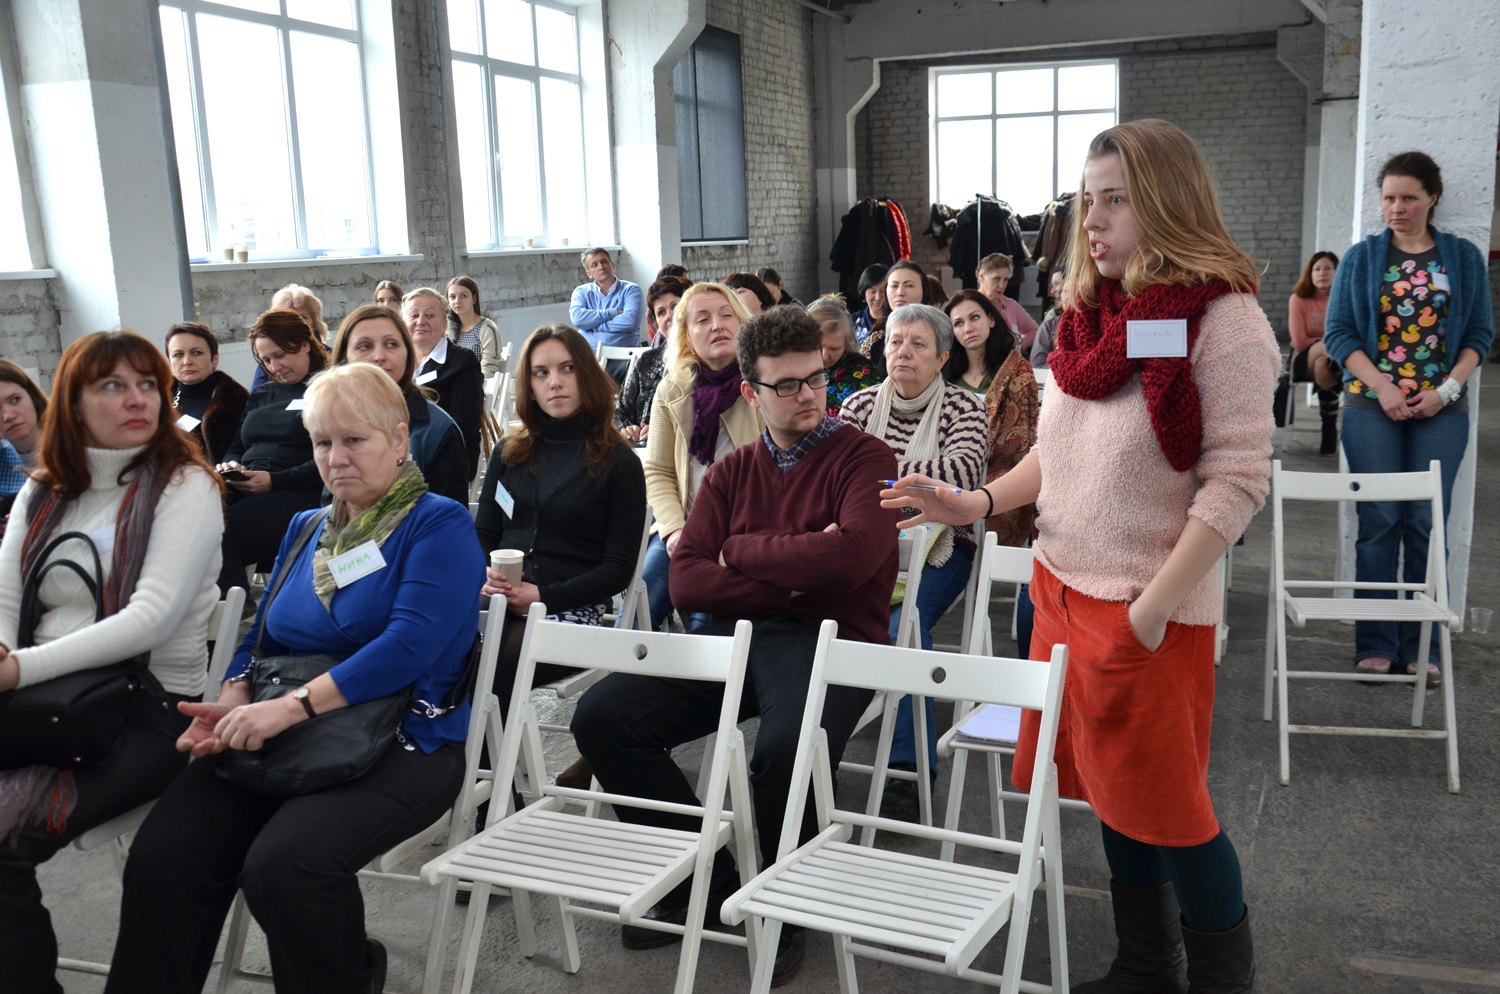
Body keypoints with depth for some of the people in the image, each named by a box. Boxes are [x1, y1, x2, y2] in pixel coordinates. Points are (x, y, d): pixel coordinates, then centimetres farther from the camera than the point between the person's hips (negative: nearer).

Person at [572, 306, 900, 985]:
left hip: (828, 637, -5)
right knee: (602, 716, -12)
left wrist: (741, 551, -4)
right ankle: (706, 876, 6)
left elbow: (848, 558, -17)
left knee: (785, 750, -36)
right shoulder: (731, 471, 17)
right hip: (732, 633, 5)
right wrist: (788, 573, -10)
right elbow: (686, 582, 4)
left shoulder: (863, 457, 3)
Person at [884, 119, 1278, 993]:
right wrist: (979, 504, 4)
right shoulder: (1091, 315, 9)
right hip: (1062, 589, 7)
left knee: (1166, 805, 5)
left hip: (1148, 611, -7)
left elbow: (1238, 478, -17)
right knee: (1111, 794, 17)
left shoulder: (1223, 318, -13)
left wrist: (1156, 604, -20)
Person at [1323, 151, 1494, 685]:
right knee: (1379, 522, -1)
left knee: (1427, 524, 1)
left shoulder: (1464, 257, 8)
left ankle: (1421, 646, 10)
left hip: (1441, 410, 1)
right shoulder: (1360, 258, 5)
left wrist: (1448, 388, -8)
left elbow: (1480, 333, 7)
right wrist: (1382, 387, -11)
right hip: (1372, 406, -1)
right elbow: (1338, 333, 0)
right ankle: (1375, 644, 7)